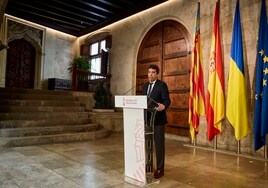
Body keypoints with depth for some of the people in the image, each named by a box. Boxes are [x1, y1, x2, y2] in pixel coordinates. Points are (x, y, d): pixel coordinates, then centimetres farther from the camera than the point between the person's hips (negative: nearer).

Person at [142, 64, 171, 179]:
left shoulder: (162, 85, -7)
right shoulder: (145, 85, 14)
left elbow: (167, 100, -17)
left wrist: (163, 106, -36)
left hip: (158, 119, -6)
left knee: (159, 144, 1)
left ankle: (160, 169, 13)